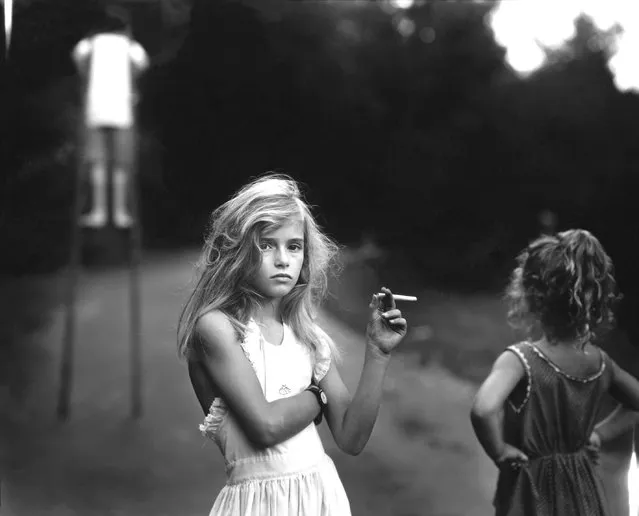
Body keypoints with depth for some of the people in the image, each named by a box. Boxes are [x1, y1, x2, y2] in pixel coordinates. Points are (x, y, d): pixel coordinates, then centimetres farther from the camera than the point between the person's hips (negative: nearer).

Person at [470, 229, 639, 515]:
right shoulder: (600, 362, -6)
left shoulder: (520, 359, -23)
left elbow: (483, 410, -39)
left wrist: (499, 452, -23)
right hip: (583, 491, 5)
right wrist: (603, 434, 9)